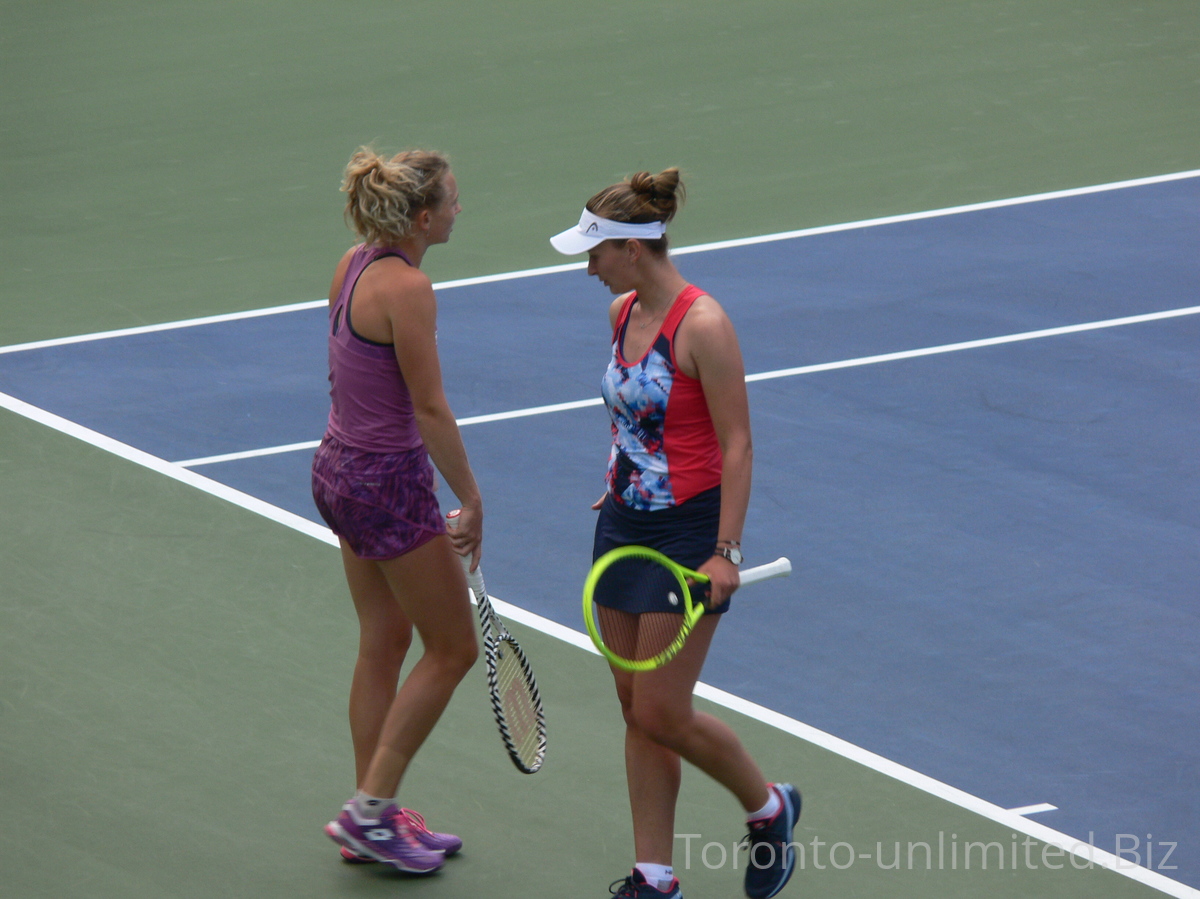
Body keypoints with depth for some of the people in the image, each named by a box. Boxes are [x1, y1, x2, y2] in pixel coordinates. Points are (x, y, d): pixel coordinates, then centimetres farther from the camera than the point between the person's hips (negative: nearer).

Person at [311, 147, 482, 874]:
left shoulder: (354, 265, 3)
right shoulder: (408, 288, -23)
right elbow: (431, 410, -21)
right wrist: (472, 501, -13)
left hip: (340, 466, 9)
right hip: (389, 484, -9)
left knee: (385, 641, 17)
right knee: (454, 648, 4)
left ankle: (372, 819, 24)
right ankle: (370, 810, 7)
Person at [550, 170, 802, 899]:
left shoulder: (702, 325, -18)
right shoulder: (623, 313, 6)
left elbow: (737, 445, -18)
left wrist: (726, 551, -21)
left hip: (689, 532, -8)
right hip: (624, 524, 8)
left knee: (662, 713, -5)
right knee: (636, 708, 8)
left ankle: (770, 810, 20)